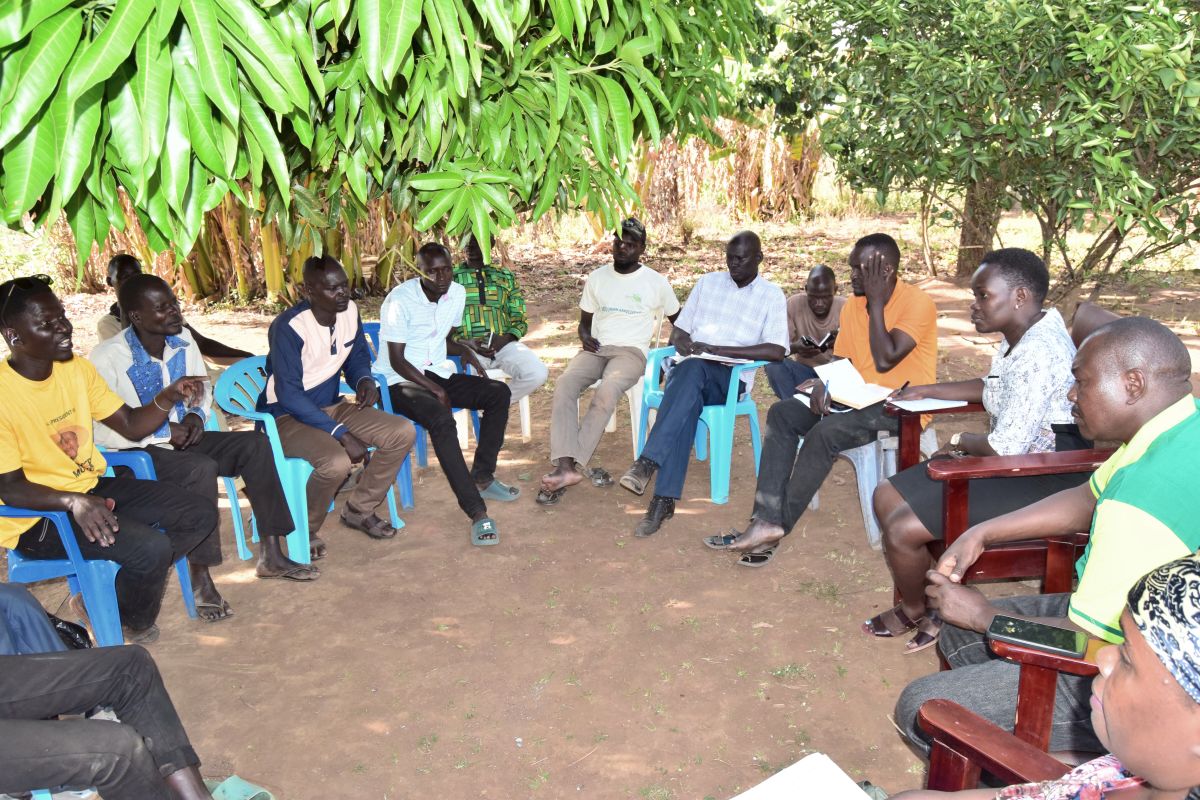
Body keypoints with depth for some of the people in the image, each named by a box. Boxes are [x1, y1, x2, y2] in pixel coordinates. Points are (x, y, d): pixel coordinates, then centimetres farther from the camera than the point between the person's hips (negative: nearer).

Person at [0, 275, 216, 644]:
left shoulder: (76, 368, 2)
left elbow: (131, 425, 4)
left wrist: (168, 397, -16)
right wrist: (74, 502, -36)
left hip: (92, 487, 8)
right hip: (37, 516, -8)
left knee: (200, 514, -1)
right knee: (151, 548, -27)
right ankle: (133, 626, 7)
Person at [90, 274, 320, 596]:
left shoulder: (182, 339, 1)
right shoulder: (107, 358, -19)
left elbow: (203, 390, 16)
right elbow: (100, 431, -21)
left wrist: (197, 415, -6)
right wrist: (163, 432, -21)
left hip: (181, 437, 7)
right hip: (138, 451, -7)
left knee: (254, 444, -14)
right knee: (201, 469, -34)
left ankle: (270, 555, -9)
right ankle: (200, 578, -22)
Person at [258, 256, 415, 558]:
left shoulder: (349, 311, -3)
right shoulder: (289, 327, -24)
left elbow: (357, 357, 15)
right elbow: (289, 395, -25)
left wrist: (364, 380, -10)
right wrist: (342, 433, -30)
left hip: (331, 406, 7)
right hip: (287, 416, -7)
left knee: (403, 433, -10)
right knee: (337, 462, -34)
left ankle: (359, 510, 9)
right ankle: (304, 530, -3)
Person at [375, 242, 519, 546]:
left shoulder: (457, 293, 3)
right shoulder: (400, 300, -17)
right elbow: (397, 360, -15)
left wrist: (466, 352, -2)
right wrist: (434, 389, -21)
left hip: (437, 373, 7)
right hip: (400, 381, -7)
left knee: (499, 393, -11)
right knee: (441, 419, -35)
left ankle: (482, 477, -2)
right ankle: (477, 513, -35)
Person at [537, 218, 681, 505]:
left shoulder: (656, 283, 6)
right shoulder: (596, 278, 15)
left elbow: (679, 322, 16)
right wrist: (585, 337, 0)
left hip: (631, 351, -3)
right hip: (596, 349, 3)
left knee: (607, 390, -37)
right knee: (565, 383, -30)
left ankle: (570, 465, -34)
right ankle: (566, 467, -39)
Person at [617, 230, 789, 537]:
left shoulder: (772, 295, 7)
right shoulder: (708, 282, 20)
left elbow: (776, 351, -8)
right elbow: (679, 328, 22)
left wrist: (719, 350, -15)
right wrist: (680, 340, -5)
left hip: (731, 379, -3)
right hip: (689, 371, 3)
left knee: (693, 368, -39)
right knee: (687, 401, -37)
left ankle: (648, 462, -46)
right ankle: (665, 499, -45)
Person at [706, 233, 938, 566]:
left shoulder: (917, 304, -14)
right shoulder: (853, 305, 8)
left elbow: (885, 361, -24)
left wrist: (876, 302, -18)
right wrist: (824, 384, -10)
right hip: (860, 397, 8)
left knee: (826, 431, -31)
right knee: (782, 413, -11)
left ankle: (777, 525, -18)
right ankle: (766, 520, -21)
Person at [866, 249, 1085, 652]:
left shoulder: (1038, 354, -26)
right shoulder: (1020, 335, 6)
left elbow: (1005, 448, -29)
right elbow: (991, 387, 27)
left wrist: (961, 441, -8)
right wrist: (926, 390, 20)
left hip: (1039, 480, -11)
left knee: (902, 529, -16)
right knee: (886, 497, 6)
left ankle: (914, 613, 15)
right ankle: (918, 606, 18)